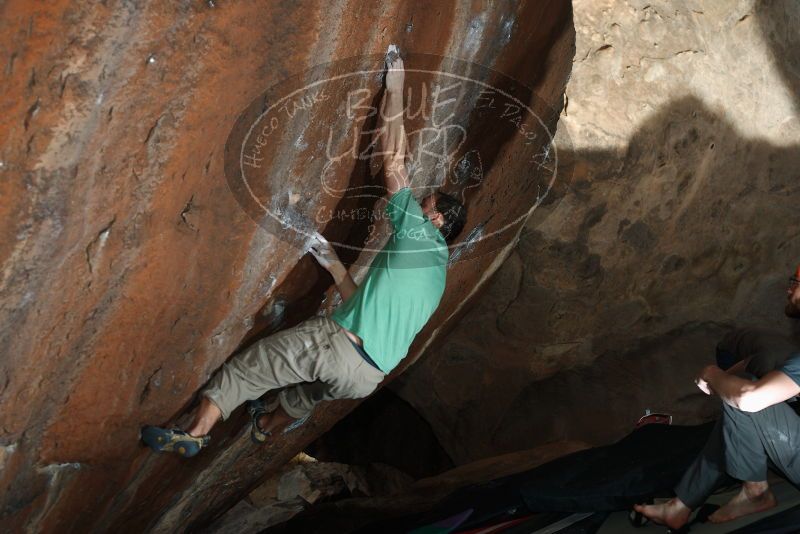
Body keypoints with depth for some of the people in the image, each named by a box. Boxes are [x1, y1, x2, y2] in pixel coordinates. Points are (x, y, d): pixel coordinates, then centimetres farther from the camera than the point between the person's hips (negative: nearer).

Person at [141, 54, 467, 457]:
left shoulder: (416, 231, 2)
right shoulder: (436, 272, 23)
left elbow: (392, 158, 1)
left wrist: (394, 88, 7)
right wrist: (333, 264, 29)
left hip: (339, 343, -8)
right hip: (368, 378, 8)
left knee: (247, 366, 8)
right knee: (311, 389, 38)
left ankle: (195, 434, 13)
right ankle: (269, 425, 60)